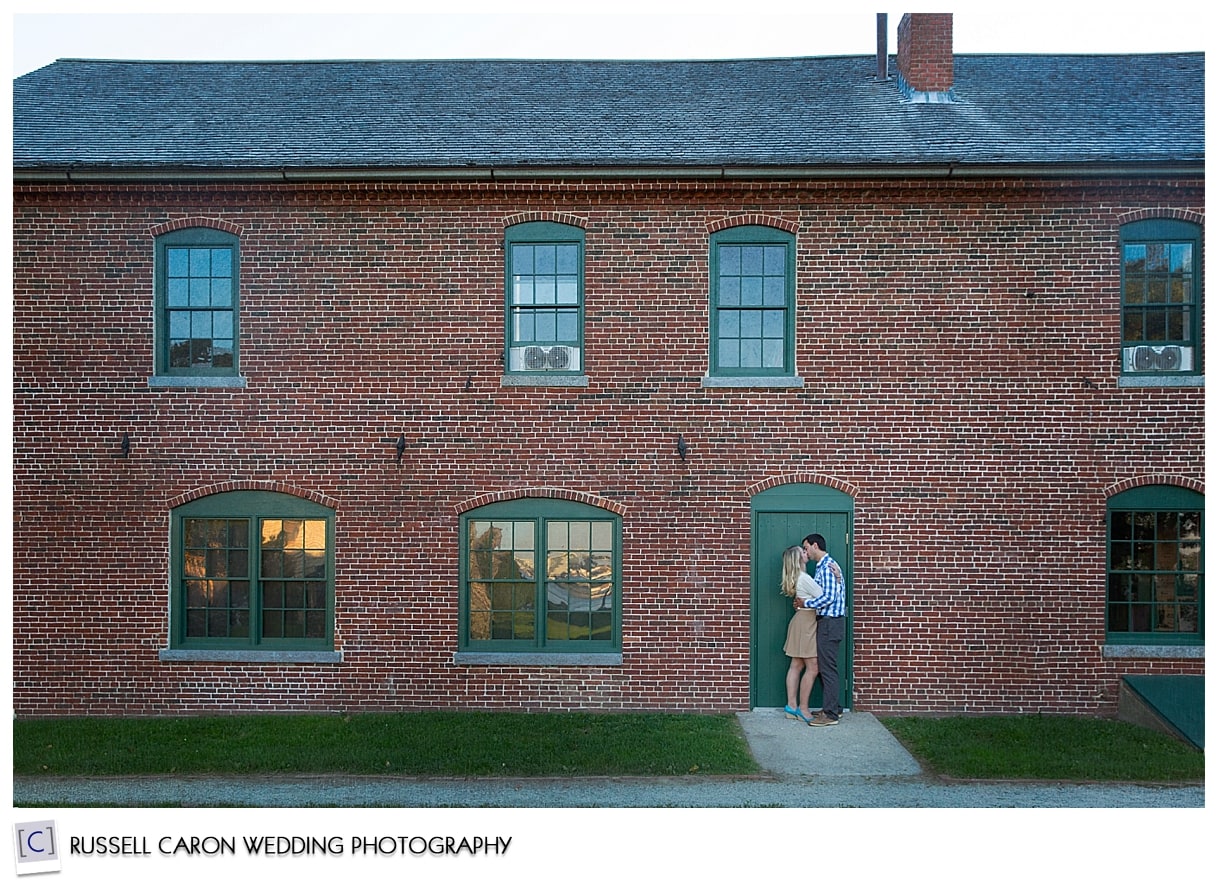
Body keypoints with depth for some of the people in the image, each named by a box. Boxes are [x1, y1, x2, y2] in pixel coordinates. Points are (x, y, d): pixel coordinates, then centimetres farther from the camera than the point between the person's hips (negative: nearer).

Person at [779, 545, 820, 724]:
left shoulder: (795, 577, 12)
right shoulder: (804, 578, -17)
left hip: (800, 620, 9)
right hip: (807, 623, -9)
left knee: (796, 665, 10)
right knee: (812, 668, -4)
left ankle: (791, 705, 14)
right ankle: (803, 709, 1)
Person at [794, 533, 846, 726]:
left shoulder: (827, 567, -16)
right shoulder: (823, 566, 16)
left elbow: (828, 597, -24)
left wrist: (805, 603, -14)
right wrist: (805, 602, 3)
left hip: (830, 623, -10)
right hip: (827, 621, 10)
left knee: (827, 668, -6)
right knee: (826, 666, 15)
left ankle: (830, 714, 0)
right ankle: (834, 707, 24)